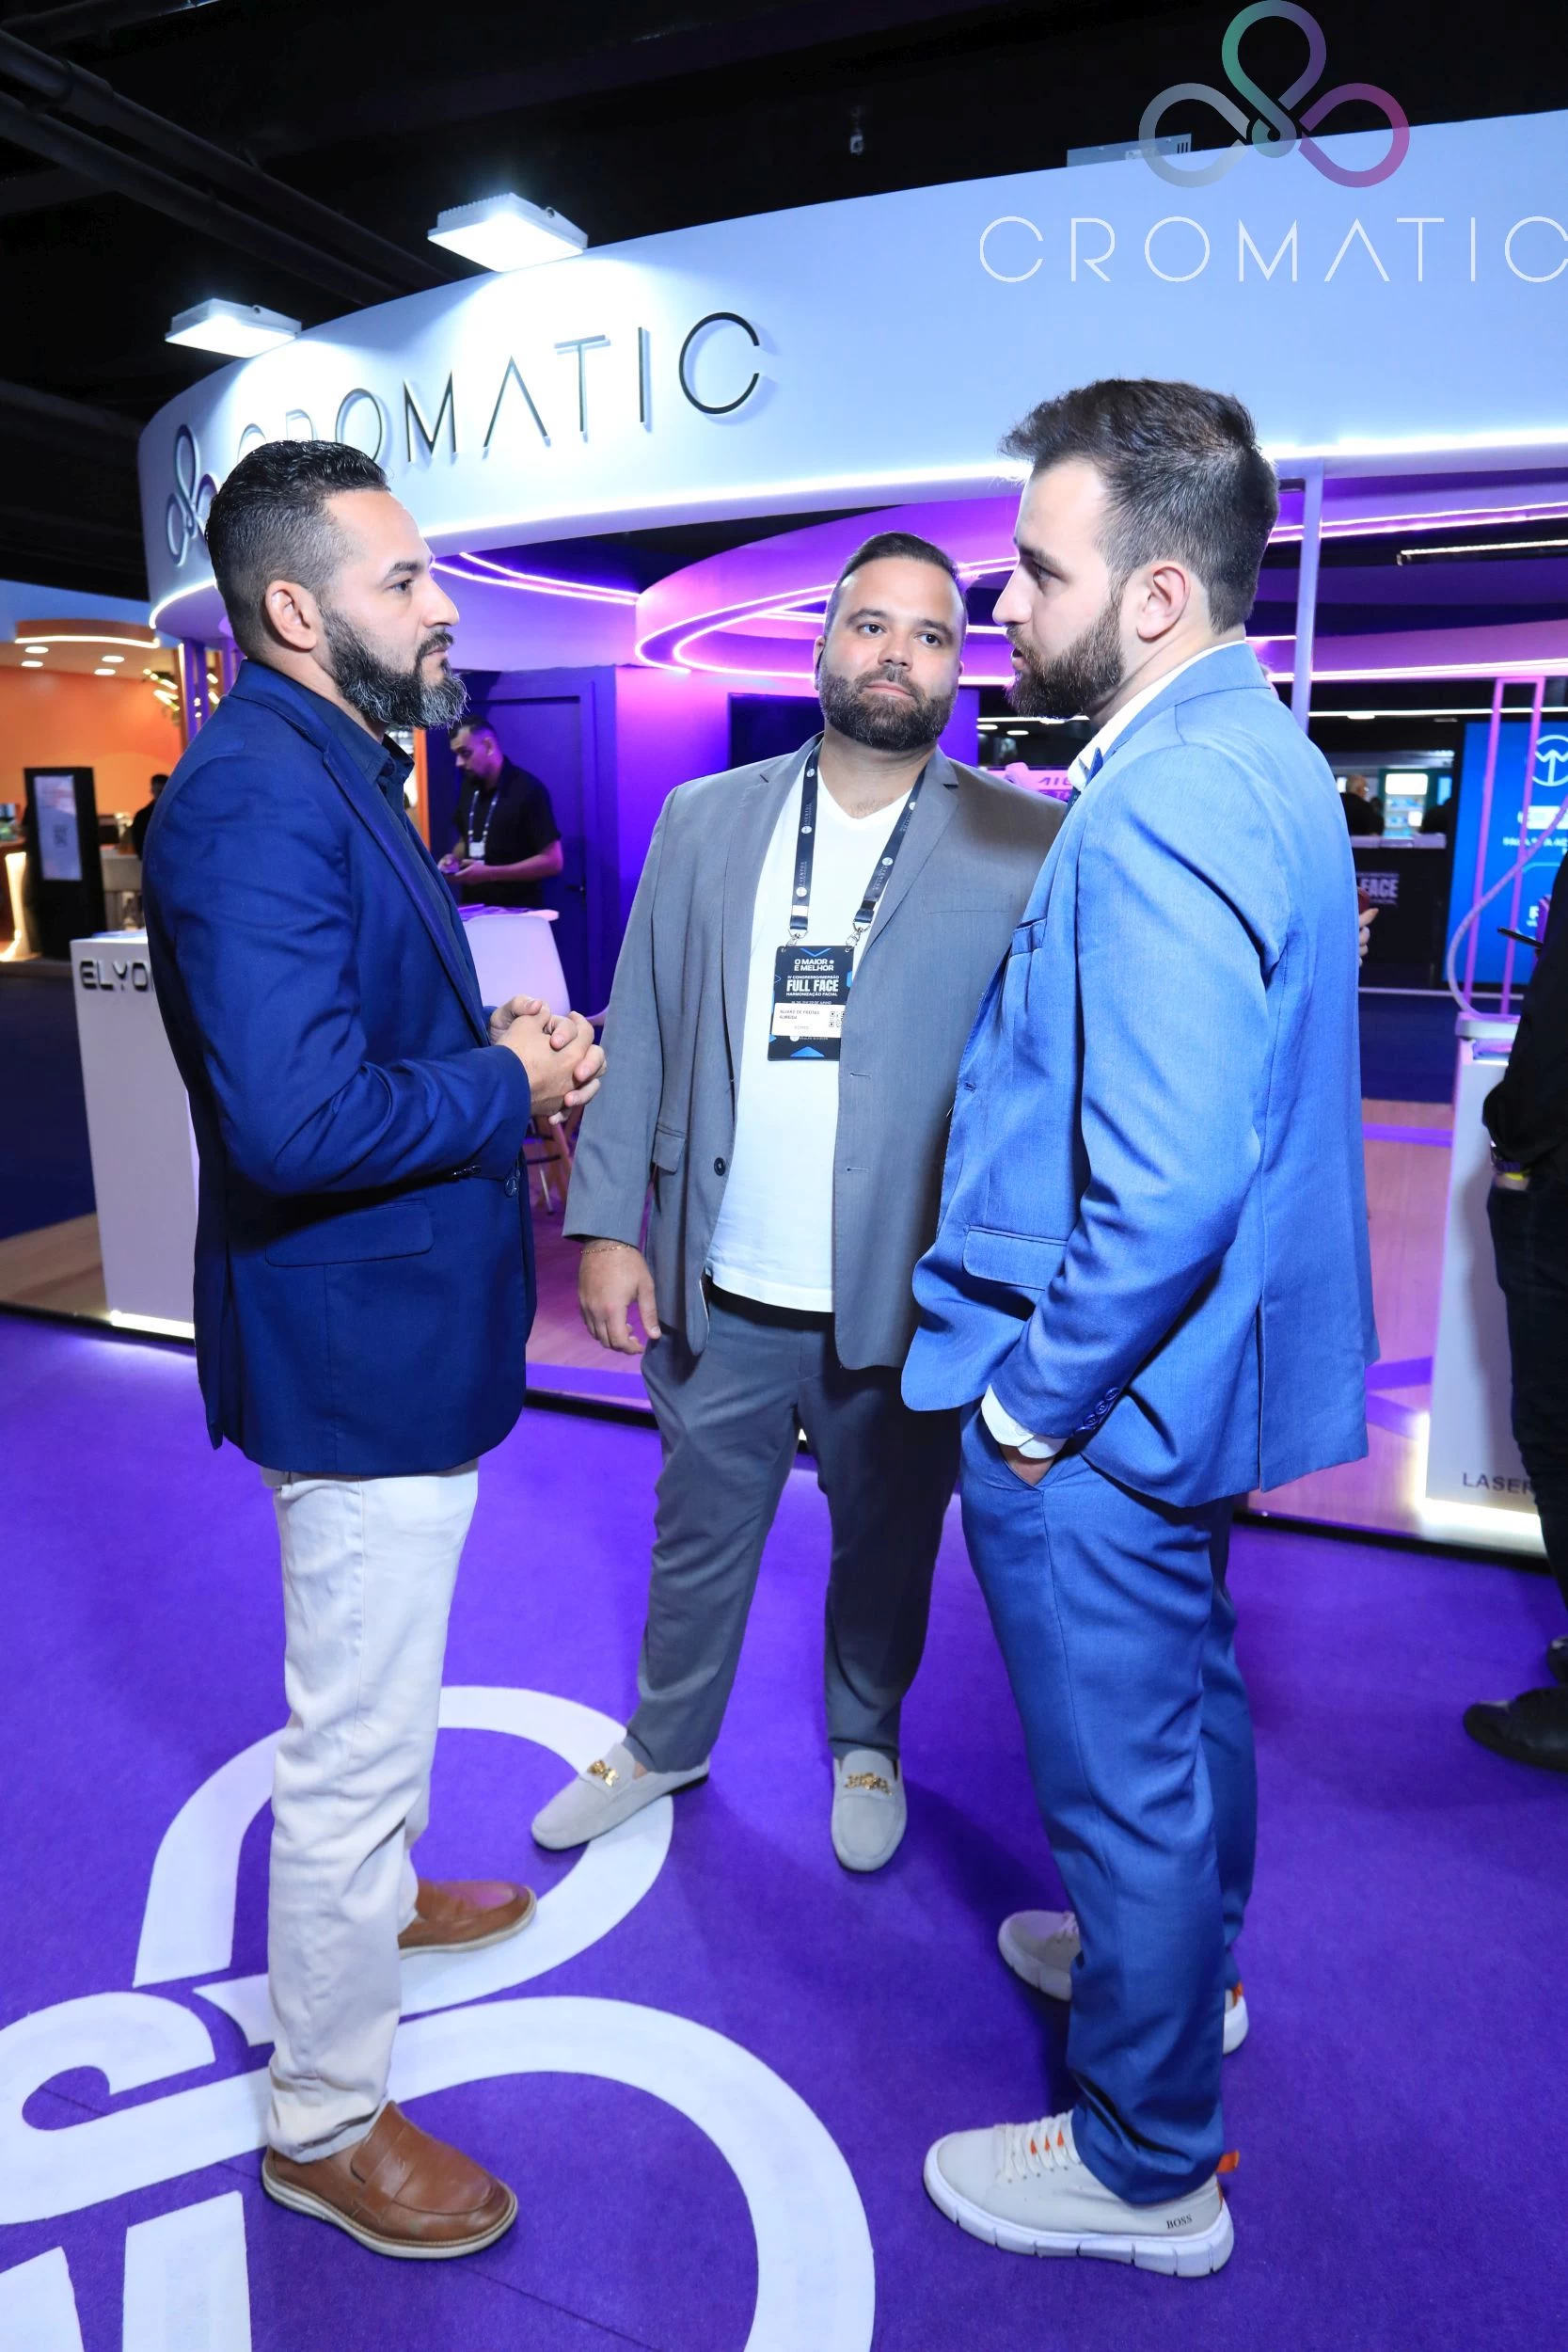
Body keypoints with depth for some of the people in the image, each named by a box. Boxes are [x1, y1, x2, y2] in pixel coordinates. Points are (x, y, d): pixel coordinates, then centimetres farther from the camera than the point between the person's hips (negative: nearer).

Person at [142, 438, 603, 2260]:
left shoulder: (330, 771, 12)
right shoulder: (258, 797, -23)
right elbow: (298, 1119, -32)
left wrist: (496, 1053, 1)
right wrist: (513, 1085, -18)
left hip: (390, 1334, 11)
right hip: (359, 1351, -11)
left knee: (374, 1706, 30)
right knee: (355, 1742, 7)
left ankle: (374, 1899, 55)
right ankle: (325, 2122, 30)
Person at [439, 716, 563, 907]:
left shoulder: (527, 790, -13)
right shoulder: (469, 789, 7)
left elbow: (552, 861, -17)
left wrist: (489, 873, -21)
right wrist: (455, 858, 1)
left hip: (517, 913, -6)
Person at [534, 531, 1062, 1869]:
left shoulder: (1025, 847, -6)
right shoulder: (704, 821, 4)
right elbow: (639, 1035, 4)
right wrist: (610, 1222, -1)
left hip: (904, 1300, -2)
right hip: (718, 1297, 3)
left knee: (887, 1548, 19)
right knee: (700, 1534, 20)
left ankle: (866, 1745, 47)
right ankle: (664, 1748, 46)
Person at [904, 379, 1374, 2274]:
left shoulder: (1159, 810, -26)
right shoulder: (1251, 751, 7)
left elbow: (1162, 1192, -33)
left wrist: (1033, 1397, -18)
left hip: (1098, 1410, -10)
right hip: (1189, 1376, 10)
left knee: (1122, 1773, 10)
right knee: (1187, 1688, 28)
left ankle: (1145, 2169, 35)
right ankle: (1182, 1958, 55)